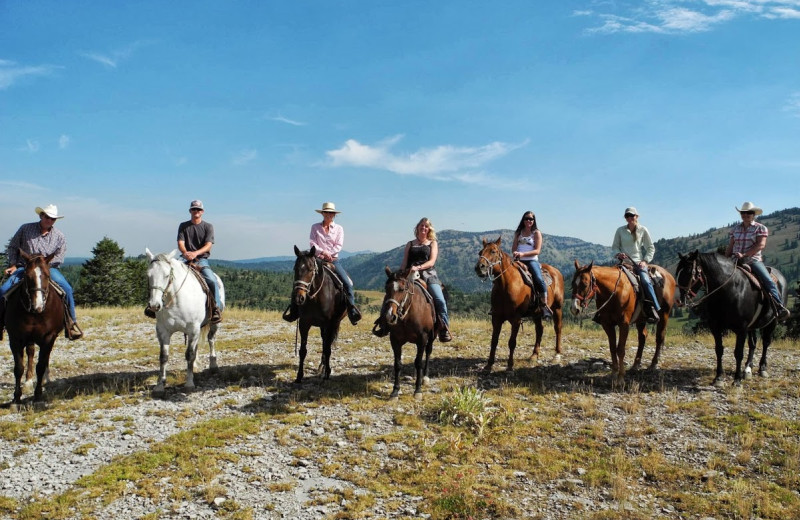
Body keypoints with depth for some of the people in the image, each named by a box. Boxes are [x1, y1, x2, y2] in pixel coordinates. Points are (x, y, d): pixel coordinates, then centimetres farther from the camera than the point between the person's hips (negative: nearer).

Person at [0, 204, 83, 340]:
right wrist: (13, 265, 1)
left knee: (67, 289, -24)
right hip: (23, 268, 1)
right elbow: (12, 247, 13)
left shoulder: (59, 236, 7)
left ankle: (71, 323, -15)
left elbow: (59, 258, 2)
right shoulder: (25, 229, 7)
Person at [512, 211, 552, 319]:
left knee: (539, 280, -28)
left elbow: (537, 251, -5)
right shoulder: (518, 233, 17)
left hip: (532, 261, -4)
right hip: (518, 261, 4)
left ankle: (544, 306, -17)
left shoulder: (536, 233, 4)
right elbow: (514, 248, 15)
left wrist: (523, 254, -18)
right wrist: (516, 254, -8)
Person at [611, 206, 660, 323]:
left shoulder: (643, 230, 7)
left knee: (646, 281, -25)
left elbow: (651, 248, 9)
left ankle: (655, 310, -18)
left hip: (638, 261, -1)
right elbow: (614, 246, 13)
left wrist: (645, 261, -4)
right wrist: (618, 254, -9)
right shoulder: (620, 230, 9)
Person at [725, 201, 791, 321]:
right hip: (736, 261, 3)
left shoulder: (761, 228, 2)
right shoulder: (735, 229, 13)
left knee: (769, 281, -21)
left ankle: (780, 308, -21)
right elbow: (729, 247, 15)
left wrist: (744, 254, -23)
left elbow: (761, 245, -12)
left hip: (753, 260, -3)